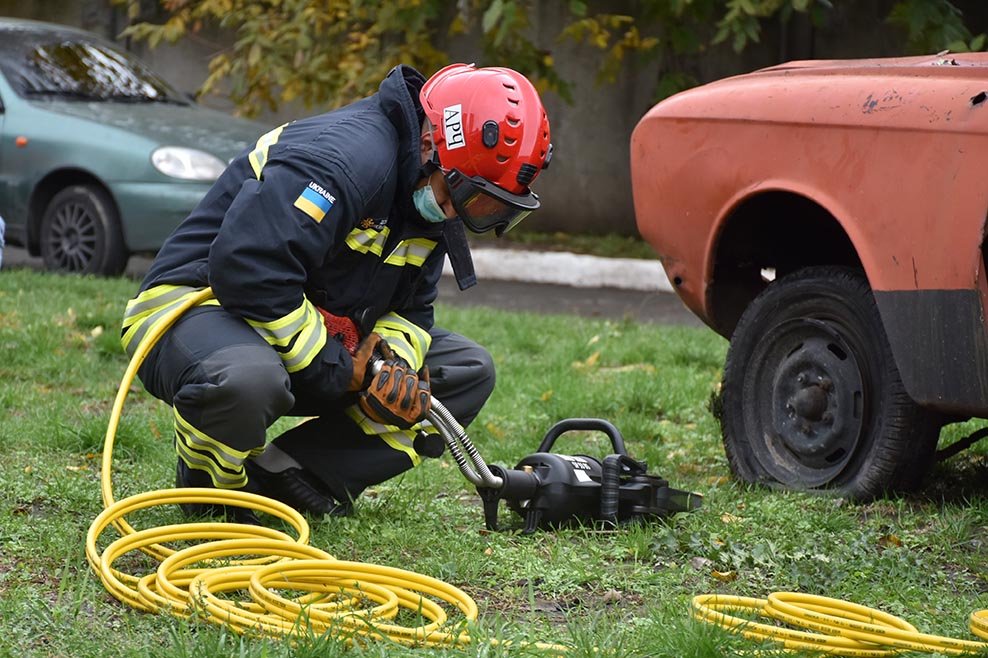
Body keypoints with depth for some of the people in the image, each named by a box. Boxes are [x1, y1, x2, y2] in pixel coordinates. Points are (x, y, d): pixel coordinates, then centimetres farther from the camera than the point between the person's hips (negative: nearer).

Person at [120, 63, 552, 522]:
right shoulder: (349, 155, -26)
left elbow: (410, 308, 11)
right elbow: (246, 267, -35)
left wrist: (396, 363, -14)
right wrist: (336, 369, -25)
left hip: (312, 338, 10)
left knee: (469, 369, 4)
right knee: (248, 380, -45)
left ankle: (288, 475, -6)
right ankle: (208, 490, -8)